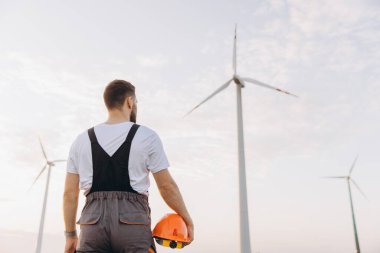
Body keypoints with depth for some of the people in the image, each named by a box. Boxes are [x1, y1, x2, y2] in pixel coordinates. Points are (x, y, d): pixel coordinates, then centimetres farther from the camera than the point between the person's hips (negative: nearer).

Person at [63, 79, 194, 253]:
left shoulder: (82, 140, 9)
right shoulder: (146, 136, 0)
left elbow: (69, 193, 10)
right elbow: (167, 186, 1)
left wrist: (70, 235, 19)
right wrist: (187, 219, 13)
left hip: (93, 221, 3)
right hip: (132, 221, -3)